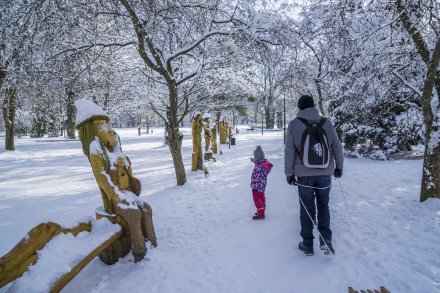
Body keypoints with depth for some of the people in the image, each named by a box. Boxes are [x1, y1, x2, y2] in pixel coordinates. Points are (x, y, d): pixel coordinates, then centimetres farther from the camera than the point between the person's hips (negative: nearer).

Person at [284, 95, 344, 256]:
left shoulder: (294, 125, -7)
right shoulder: (326, 123, -1)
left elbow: (289, 151, -7)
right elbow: (337, 147, 7)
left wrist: (289, 173, 2)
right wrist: (339, 166, 20)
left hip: (304, 174, -2)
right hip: (325, 173, 2)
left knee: (306, 209, 11)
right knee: (323, 206, 19)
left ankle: (307, 244, 20)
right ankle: (325, 239, 9)